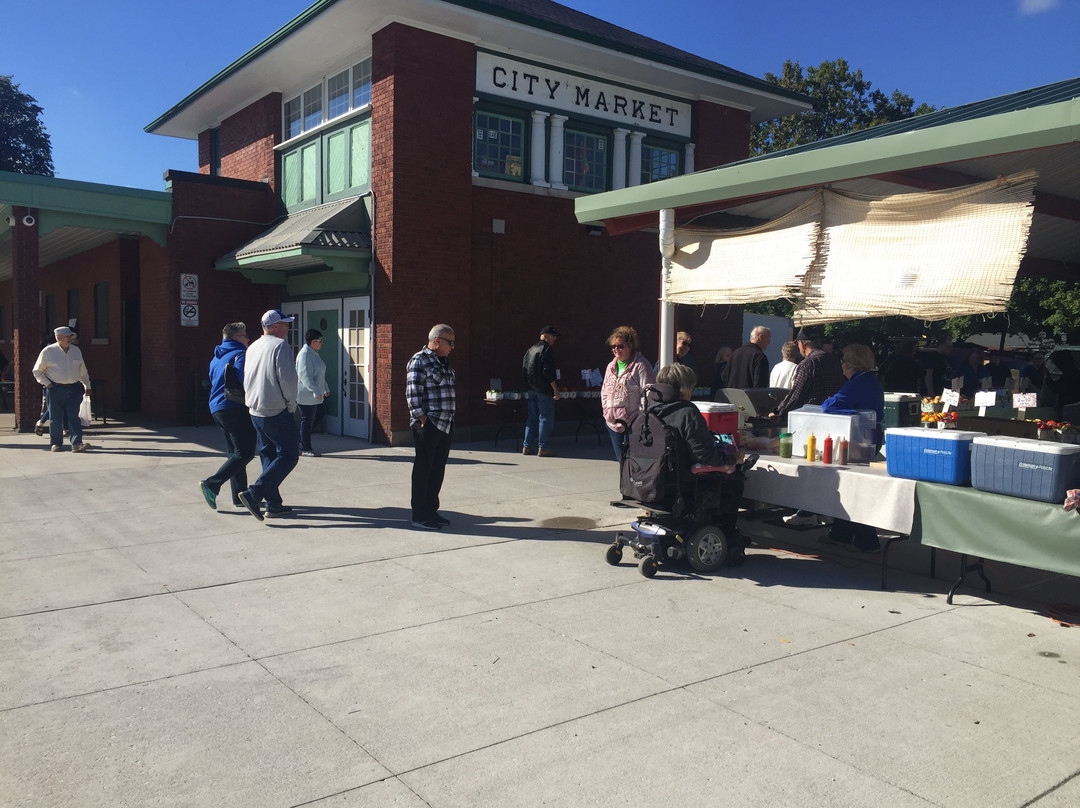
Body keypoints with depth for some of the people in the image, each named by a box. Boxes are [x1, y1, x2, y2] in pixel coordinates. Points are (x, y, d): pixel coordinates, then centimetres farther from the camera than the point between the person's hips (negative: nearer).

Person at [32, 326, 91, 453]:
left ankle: (76, 443, -10)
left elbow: (83, 371, 22)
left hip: (74, 388, 3)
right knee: (55, 418, 3)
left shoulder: (76, 350, 12)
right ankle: (55, 444, 14)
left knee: (74, 417, -5)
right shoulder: (48, 351, -1)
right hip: (56, 389, -3)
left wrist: (87, 385, 21)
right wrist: (47, 384, -4)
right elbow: (37, 371, 7)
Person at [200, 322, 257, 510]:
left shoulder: (215, 359, 22)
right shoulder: (240, 354, -7)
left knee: (234, 452, 13)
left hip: (216, 409, 10)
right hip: (235, 408, -10)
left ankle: (239, 496, 13)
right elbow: (242, 380, -20)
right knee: (244, 452, -8)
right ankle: (212, 484, -15)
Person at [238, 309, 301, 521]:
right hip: (277, 412, -9)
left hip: (256, 412, 9)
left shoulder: (252, 347, 14)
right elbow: (287, 379, -18)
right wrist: (292, 405, -6)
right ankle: (254, 494, -13)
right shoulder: (280, 346, -12)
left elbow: (246, 380, 18)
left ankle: (274, 505, 15)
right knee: (288, 456, -3)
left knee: (268, 456, 14)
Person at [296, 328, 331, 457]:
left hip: (315, 395, 10)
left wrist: (325, 389, 24)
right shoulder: (304, 354, -16)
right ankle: (305, 449, 4)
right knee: (307, 420, -3)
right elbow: (305, 376, -23)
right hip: (306, 396, -10)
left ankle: (300, 445, 21)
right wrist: (316, 392, -26)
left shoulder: (314, 353, 17)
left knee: (313, 420, 13)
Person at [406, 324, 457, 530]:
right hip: (428, 426, -9)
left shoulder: (443, 361, 18)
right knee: (423, 471, -2)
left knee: (438, 470, 13)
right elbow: (413, 394, -14)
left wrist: (449, 421, 17)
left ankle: (431, 511, 22)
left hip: (445, 426, 9)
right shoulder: (419, 361, -9)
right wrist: (422, 419, -17)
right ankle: (420, 517, 5)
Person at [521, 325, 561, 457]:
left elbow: (524, 371, 17)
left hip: (531, 390, 8)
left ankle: (527, 446, 14)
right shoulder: (546, 349, -11)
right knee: (546, 419, -3)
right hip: (544, 390, -8)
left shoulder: (530, 350, 15)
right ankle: (543, 447, -2)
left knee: (532, 418, 13)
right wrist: (556, 390, -15)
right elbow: (548, 372, -18)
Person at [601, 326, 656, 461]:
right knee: (620, 457, 12)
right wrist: (607, 410, 10)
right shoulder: (611, 366, 15)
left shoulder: (640, 365, -7)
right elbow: (604, 391, 23)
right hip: (613, 421, 7)